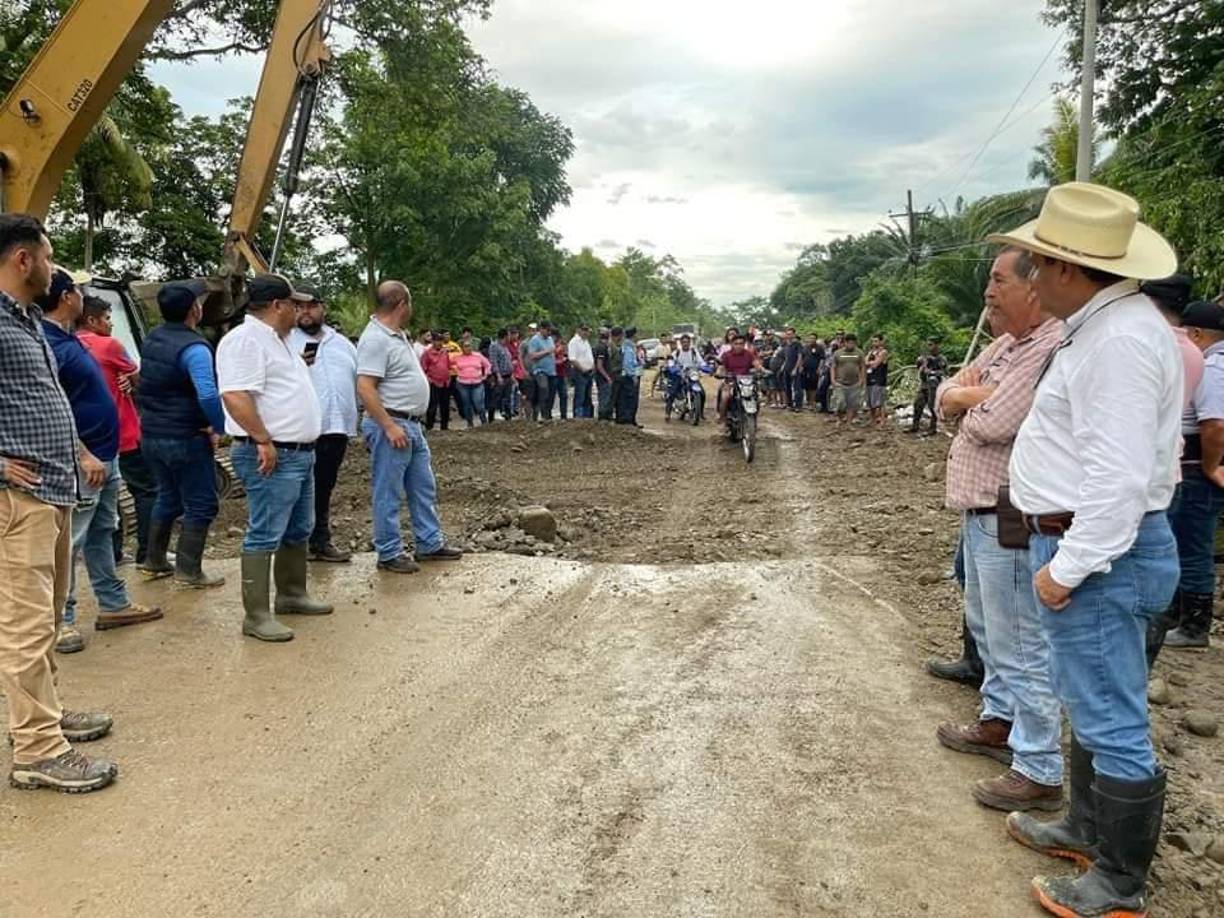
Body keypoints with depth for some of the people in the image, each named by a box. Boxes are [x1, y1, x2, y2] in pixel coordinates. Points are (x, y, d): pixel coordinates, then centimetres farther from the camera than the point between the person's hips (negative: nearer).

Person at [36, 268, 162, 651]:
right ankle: (62, 619, 8)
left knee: (101, 534, 17)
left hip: (104, 455, 10)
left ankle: (113, 604, 28)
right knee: (68, 542, -1)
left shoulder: (69, 338, 11)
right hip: (82, 463, -10)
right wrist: (84, 456, -26)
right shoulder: (49, 344, -19)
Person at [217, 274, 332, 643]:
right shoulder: (245, 340, -15)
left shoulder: (276, 340, 19)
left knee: (299, 531, 19)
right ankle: (256, 616, -1)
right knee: (265, 536, -6)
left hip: (300, 453, 11)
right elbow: (235, 397, -25)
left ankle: (292, 595, 33)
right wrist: (264, 441, -25)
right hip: (273, 457, -11)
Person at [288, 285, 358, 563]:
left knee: (324, 489, 14)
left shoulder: (342, 343, 17)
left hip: (338, 427, 5)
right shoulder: (286, 342, 1)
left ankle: (321, 541, 22)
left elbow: (359, 381, 20)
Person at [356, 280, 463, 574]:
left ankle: (430, 544, 25)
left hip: (412, 425, 10)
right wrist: (389, 427, -26)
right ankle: (389, 554, 9)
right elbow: (365, 388, -24)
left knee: (424, 488, 15)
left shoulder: (397, 335, 14)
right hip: (391, 425, -10)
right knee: (388, 494, 0)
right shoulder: (375, 339, -17)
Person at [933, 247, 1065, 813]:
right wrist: (974, 391, -9)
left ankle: (1039, 771, 7)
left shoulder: (1054, 349, -20)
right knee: (987, 626, 22)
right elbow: (945, 400, 13)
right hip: (980, 512, 10)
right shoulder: (1003, 345, 13)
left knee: (1021, 644, -3)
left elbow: (991, 423, -25)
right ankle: (999, 723, 39)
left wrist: (972, 394, -3)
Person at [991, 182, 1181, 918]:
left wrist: (1069, 566, -21)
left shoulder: (1120, 341, -22)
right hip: (1088, 544, 11)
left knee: (1113, 721, 2)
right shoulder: (1105, 322, 12)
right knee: (1094, 705, 23)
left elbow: (1119, 476, -27)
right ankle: (1088, 827, 41)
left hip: (1098, 553, -11)